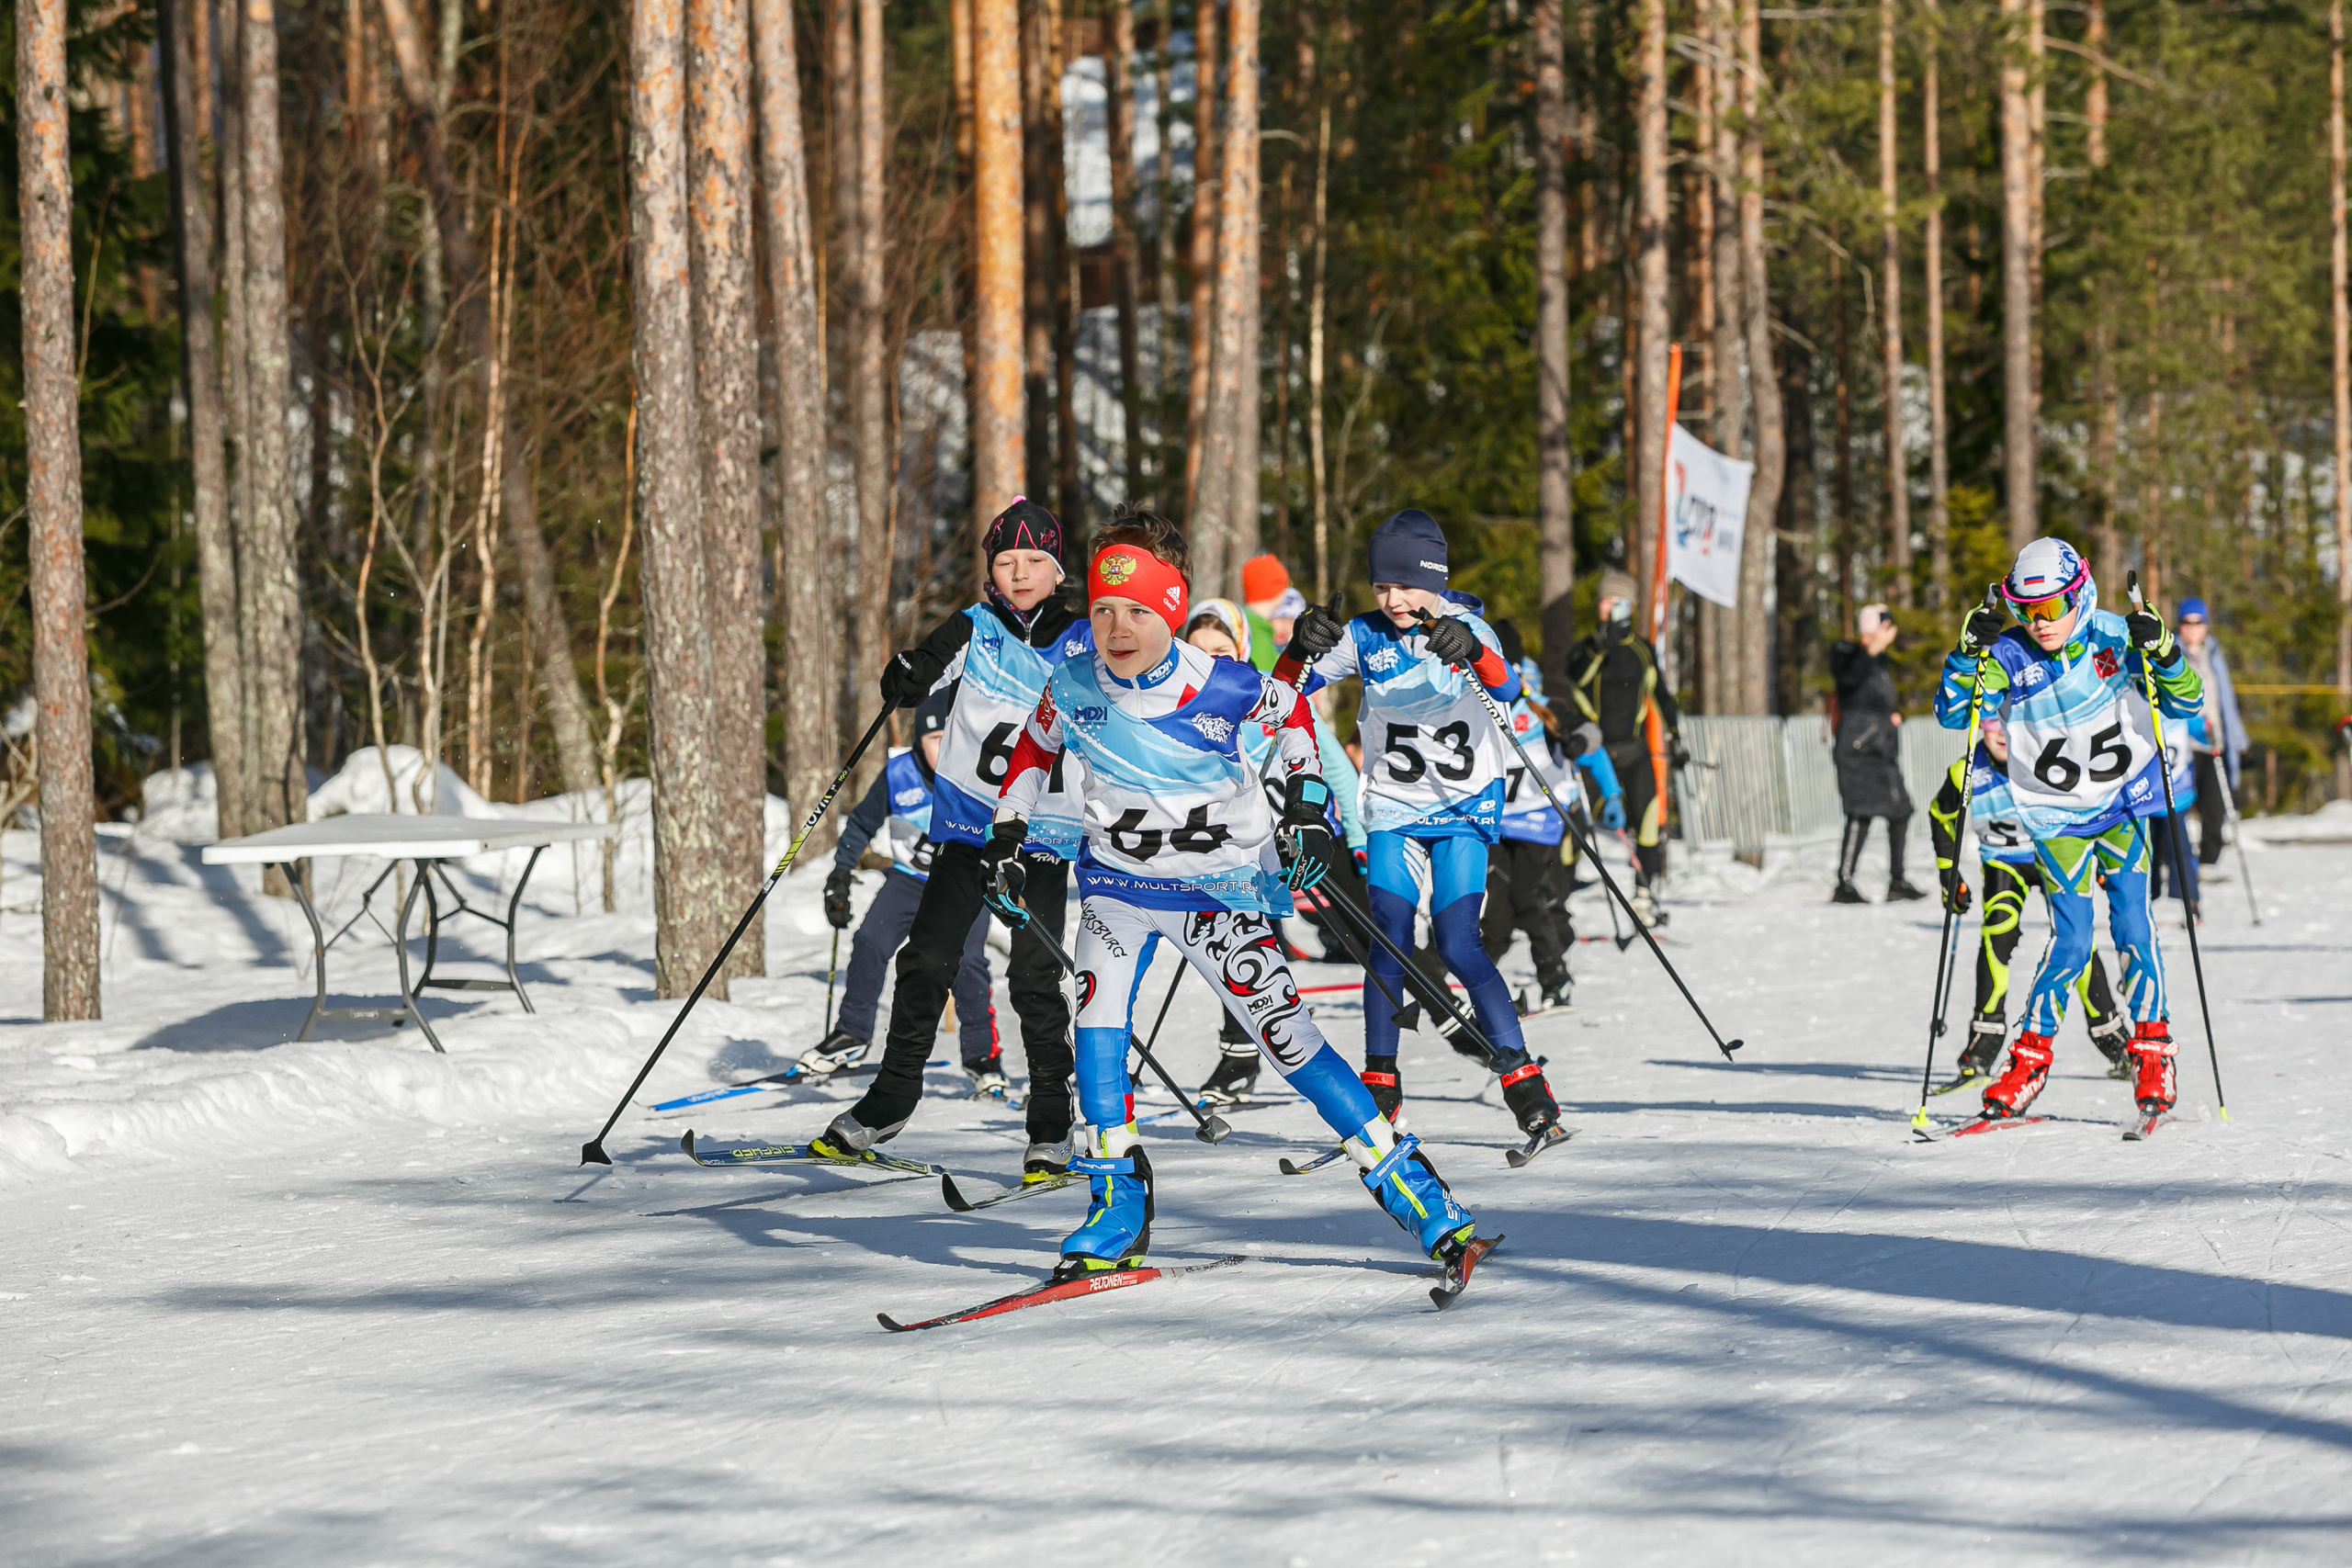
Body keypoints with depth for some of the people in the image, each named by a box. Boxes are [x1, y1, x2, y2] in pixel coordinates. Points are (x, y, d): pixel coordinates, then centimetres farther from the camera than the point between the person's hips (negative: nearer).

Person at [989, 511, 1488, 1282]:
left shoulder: (1221, 688, -19)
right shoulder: (1072, 689, -12)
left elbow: (1292, 711, 3)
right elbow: (1034, 749, 10)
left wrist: (1308, 805, -3)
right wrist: (1008, 837, 7)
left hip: (1220, 891, -3)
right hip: (1117, 882, 3)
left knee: (1287, 1034, -8)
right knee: (1098, 1023, -15)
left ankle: (1406, 1181, -1)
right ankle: (1118, 1213, -4)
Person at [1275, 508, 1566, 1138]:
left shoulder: (1467, 630, -8)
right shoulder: (1364, 637, -3)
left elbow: (1506, 687, -26)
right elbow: (1286, 685, -8)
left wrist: (1472, 652, -47)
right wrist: (1303, 645, -30)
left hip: (1464, 808, -2)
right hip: (1392, 809, 2)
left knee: (1457, 944, -12)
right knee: (1390, 939, -11)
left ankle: (1523, 1081, -5)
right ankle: (1380, 1086, 0)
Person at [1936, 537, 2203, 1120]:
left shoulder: (2114, 637, -11)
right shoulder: (2010, 657, -11)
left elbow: (2186, 702, -8)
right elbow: (1952, 713, -16)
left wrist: (2162, 653, -27)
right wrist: (1970, 653, -29)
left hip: (2122, 803, 1)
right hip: (2055, 817, -1)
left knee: (2132, 927, -9)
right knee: (2071, 941, -8)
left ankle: (2152, 1052, 4)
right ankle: (2031, 1056, 6)